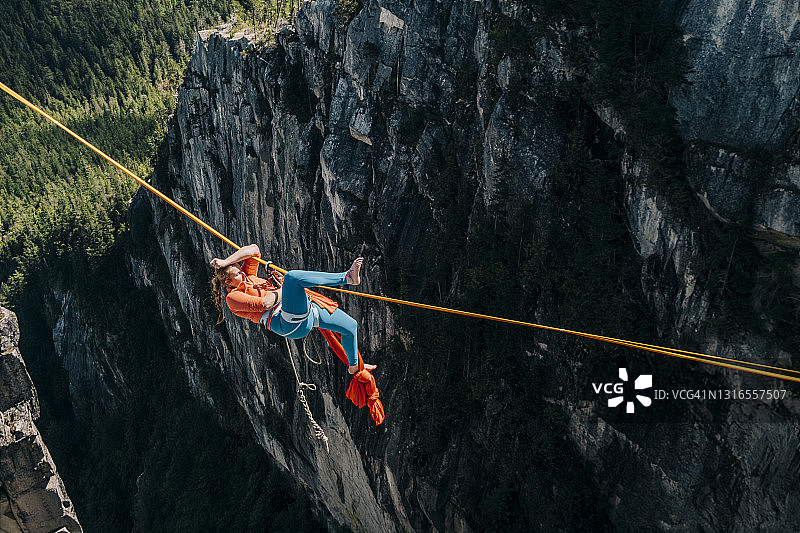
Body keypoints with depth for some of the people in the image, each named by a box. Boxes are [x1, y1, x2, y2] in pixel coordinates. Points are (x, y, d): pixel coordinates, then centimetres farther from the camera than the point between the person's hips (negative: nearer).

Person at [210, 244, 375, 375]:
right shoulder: (233, 297, 0)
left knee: (351, 325, 15)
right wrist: (284, 289, -2)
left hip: (305, 311, 9)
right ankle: (347, 277, -30)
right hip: (290, 322, -9)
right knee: (292, 276, -34)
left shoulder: (248, 277, 24)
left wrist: (225, 262, 11)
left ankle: (354, 366, 40)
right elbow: (264, 304, -15)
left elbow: (254, 249, 17)